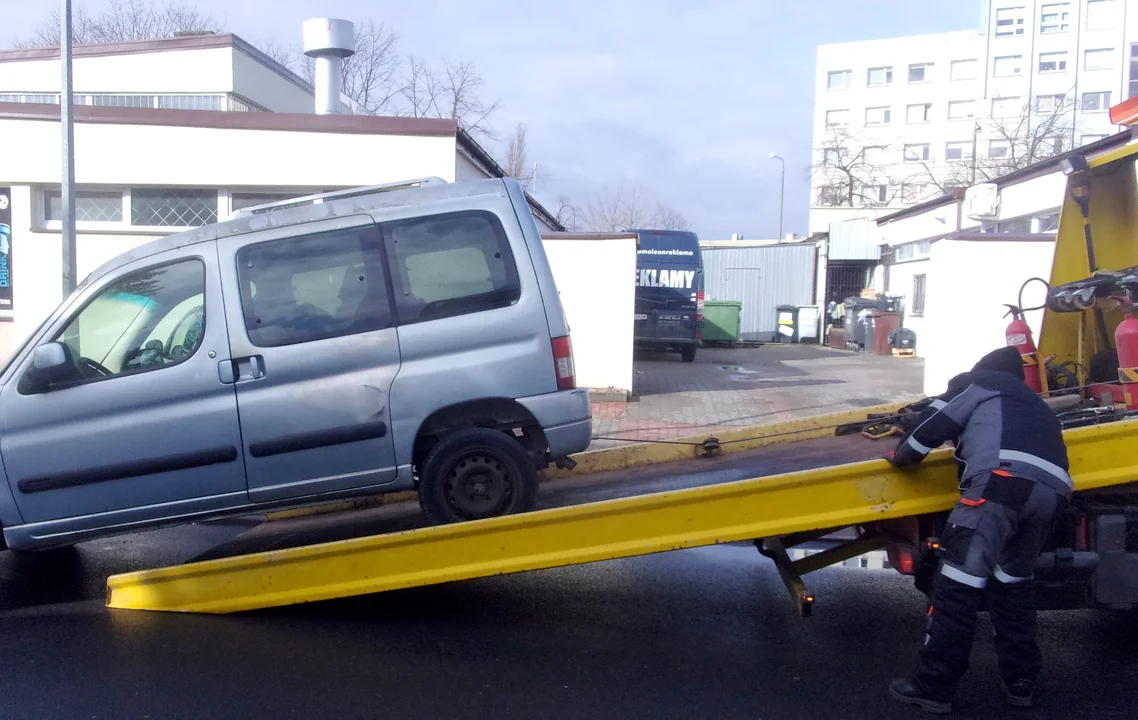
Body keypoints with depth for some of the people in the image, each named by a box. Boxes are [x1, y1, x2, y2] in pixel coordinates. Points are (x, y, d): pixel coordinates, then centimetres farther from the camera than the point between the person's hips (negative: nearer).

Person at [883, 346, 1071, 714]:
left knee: (960, 581, -8)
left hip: (1004, 480, -8)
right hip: (1053, 489, 8)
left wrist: (902, 456, 25)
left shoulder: (980, 383, 22)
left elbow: (937, 421, 11)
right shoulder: (1034, 404, 41)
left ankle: (934, 686, -9)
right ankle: (1020, 680, 22)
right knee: (1013, 582, 22)